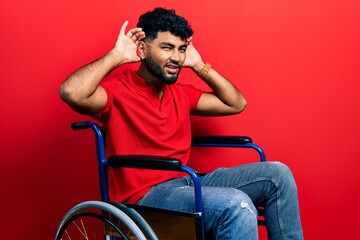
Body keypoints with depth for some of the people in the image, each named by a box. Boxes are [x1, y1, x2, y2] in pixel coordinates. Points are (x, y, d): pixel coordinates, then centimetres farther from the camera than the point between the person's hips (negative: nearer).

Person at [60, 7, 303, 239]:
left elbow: (237, 104, 18)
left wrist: (200, 66, 12)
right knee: (237, 206, -31)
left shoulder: (181, 93, 14)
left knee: (276, 174, -2)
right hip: (144, 196, -8)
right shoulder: (119, 91, -7)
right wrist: (117, 55, -15)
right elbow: (71, 93, -28)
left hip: (187, 184, 8)